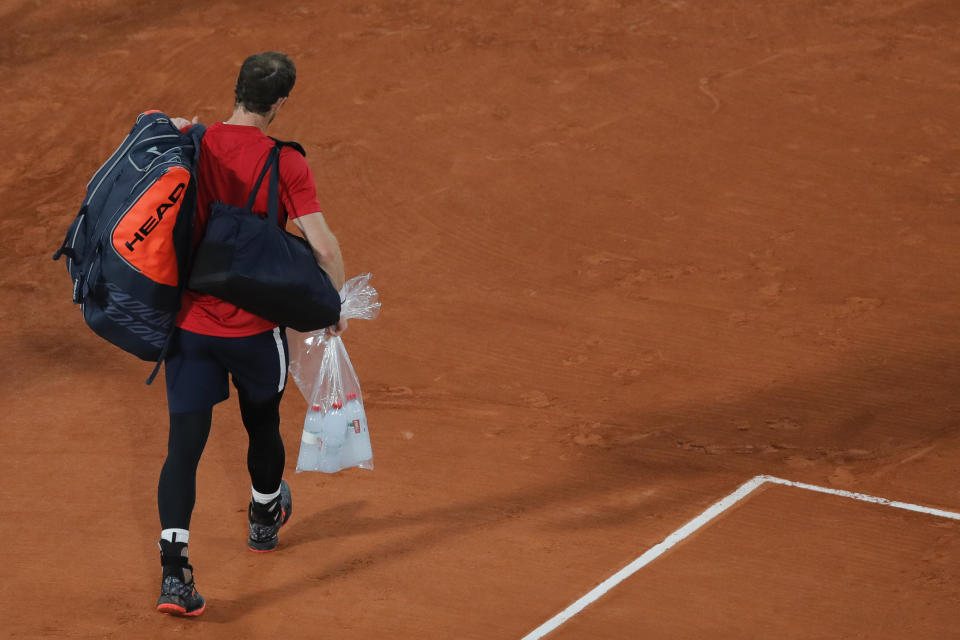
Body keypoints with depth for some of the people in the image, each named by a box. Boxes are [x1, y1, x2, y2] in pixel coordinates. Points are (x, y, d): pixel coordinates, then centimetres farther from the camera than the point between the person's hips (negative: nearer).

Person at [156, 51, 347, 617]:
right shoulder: (286, 163, -12)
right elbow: (323, 245, -16)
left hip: (189, 321, 2)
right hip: (255, 326, -2)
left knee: (185, 444, 0)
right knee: (263, 424, 24)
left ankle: (174, 570, -11)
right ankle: (265, 518, 49)